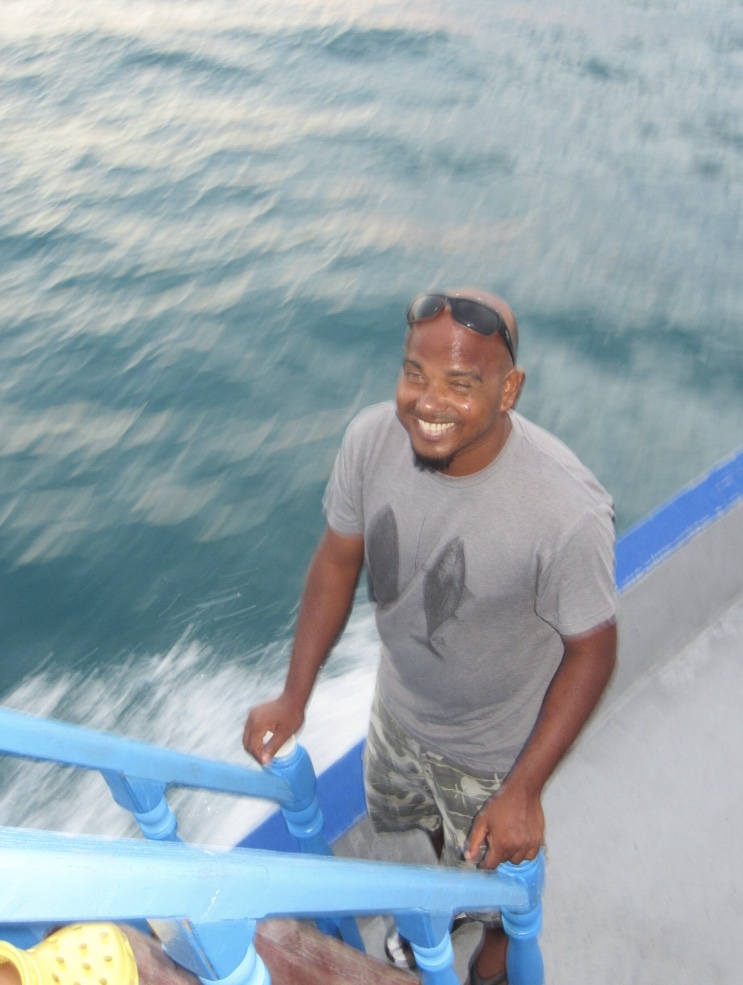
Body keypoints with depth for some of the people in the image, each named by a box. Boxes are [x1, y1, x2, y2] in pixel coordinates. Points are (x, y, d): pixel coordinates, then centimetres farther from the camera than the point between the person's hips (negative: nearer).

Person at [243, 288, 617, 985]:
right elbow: (338, 559, -8)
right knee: (403, 813, 34)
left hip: (495, 746, -4)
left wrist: (524, 791, -20)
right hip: (399, 706, 5)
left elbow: (591, 650, -22)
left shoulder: (568, 511, -38)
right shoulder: (372, 439, -24)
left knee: (494, 868, 26)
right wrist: (294, 697, -8)